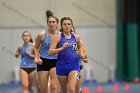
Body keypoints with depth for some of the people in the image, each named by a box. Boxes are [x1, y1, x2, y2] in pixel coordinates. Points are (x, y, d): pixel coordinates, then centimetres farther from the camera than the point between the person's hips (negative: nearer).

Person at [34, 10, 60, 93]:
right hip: (43, 62, 1)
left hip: (55, 62, -1)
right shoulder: (42, 35, -6)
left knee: (54, 86, -22)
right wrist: (37, 58, -5)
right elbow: (36, 48, 9)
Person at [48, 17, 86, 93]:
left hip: (74, 66, 0)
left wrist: (81, 55, 8)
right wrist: (62, 48, -22)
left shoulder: (76, 37, 7)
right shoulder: (58, 37, -2)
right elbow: (50, 52, -10)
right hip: (61, 66, 0)